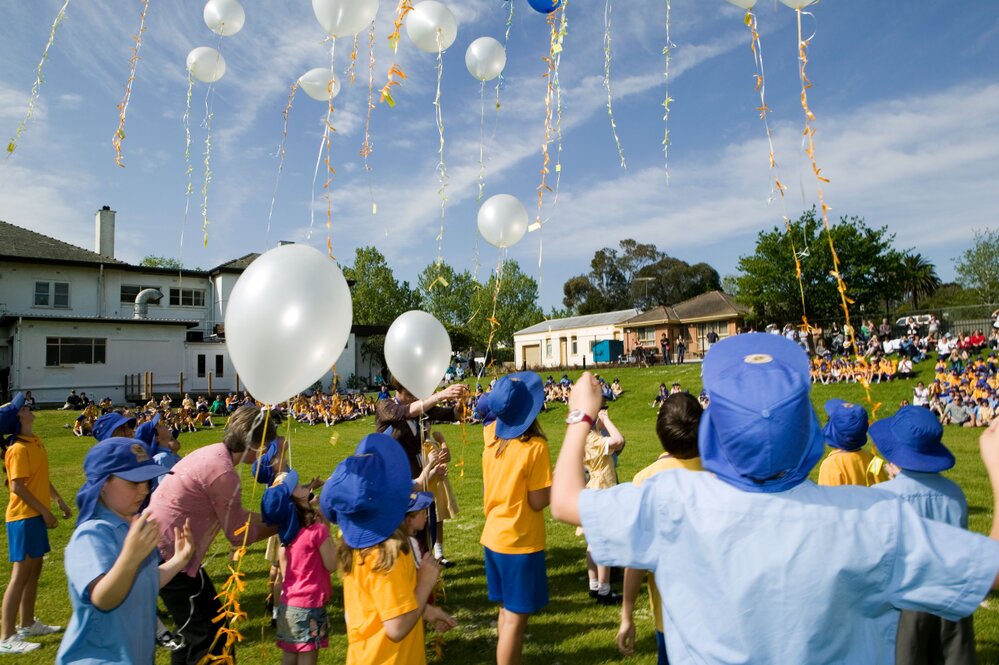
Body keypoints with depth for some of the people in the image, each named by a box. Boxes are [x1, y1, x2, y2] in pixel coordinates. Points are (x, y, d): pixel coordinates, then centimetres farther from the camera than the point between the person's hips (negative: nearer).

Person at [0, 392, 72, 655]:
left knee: (34, 569, 16)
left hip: (35, 515, 9)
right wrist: (45, 512, -17)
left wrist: (60, 501, 20)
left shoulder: (35, 441, 8)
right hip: (24, 517, -9)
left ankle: (28, 624, 28)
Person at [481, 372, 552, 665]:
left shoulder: (491, 435, -2)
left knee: (506, 610, 21)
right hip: (520, 542, -7)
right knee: (515, 617, 4)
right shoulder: (535, 446, -21)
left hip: (494, 536, 8)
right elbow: (538, 502, -18)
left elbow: (494, 416, 23)